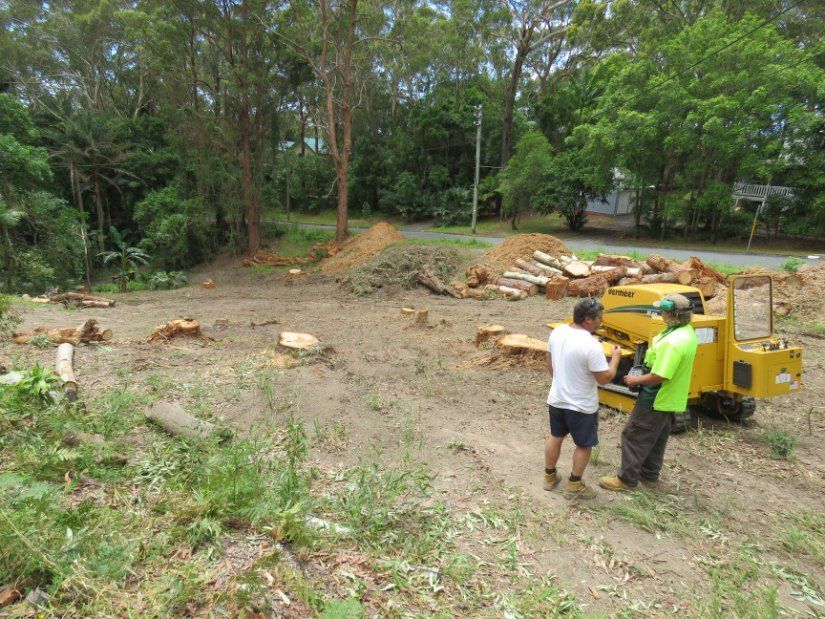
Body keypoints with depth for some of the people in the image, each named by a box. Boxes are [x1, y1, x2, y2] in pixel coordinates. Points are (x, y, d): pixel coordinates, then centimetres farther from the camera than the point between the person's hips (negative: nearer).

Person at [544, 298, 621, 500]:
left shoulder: (557, 332, -5)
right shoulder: (591, 345, -27)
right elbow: (605, 378, -19)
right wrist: (615, 357, -4)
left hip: (556, 399, 7)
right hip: (581, 406, -6)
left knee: (555, 437, 22)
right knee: (584, 445, 14)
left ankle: (549, 477, 36)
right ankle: (574, 486, 26)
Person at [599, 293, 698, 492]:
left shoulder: (673, 342, -31)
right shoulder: (687, 332, 2)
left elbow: (659, 376, -30)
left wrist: (636, 380, -16)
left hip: (656, 399, -10)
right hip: (671, 398, 10)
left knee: (634, 436, 2)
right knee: (656, 439, 21)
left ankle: (627, 479, 12)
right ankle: (649, 475, 34)